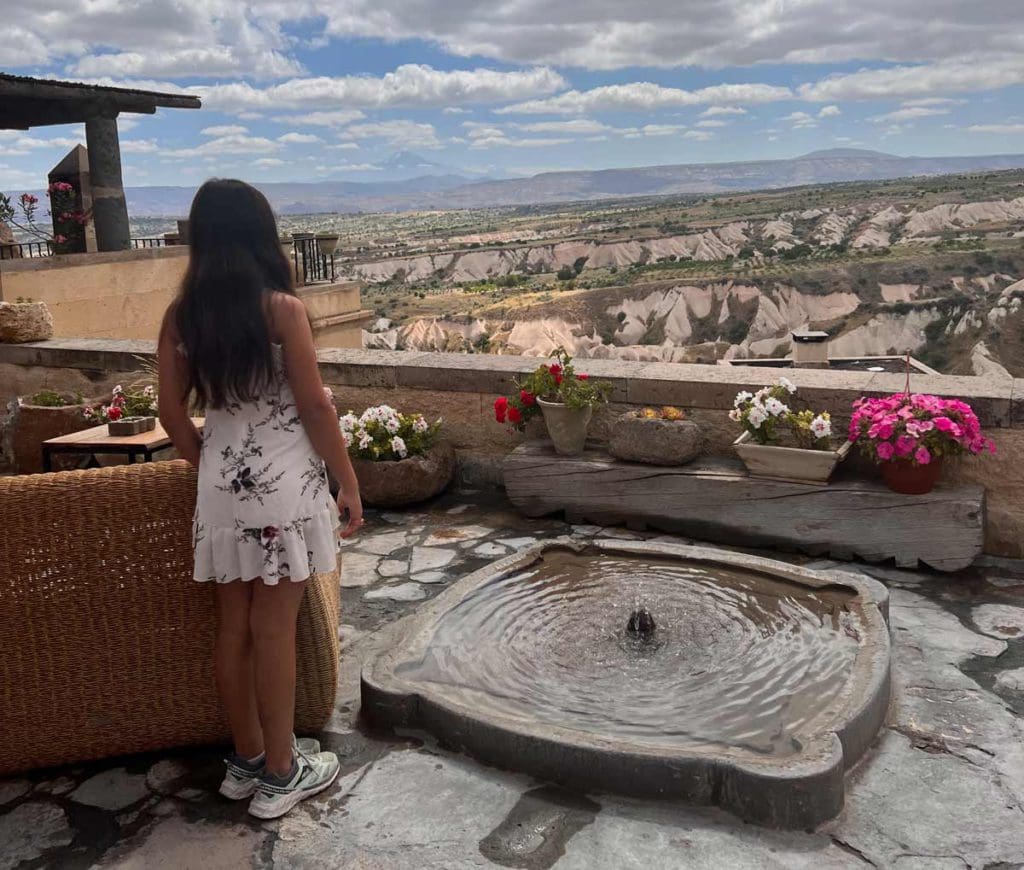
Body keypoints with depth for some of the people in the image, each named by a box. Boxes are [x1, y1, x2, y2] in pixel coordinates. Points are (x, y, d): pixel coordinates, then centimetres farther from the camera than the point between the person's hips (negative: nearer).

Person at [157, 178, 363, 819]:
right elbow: (315, 407, -12)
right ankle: (280, 774, 17)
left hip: (223, 485, 5)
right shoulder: (281, 308, -12)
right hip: (283, 481, -5)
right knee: (274, 629, 3)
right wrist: (351, 484, -4)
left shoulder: (181, 315, 2)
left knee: (235, 624, 14)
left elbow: (173, 412, 6)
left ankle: (247, 760, 29)